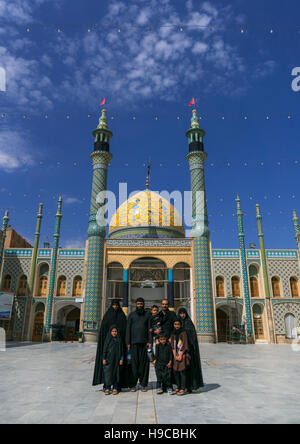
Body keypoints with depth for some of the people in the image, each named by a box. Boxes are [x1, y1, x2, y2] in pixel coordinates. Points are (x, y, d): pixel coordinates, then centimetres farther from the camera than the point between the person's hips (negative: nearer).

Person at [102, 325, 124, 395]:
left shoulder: (119, 339, 6)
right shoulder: (108, 339, 2)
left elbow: (122, 350, 6)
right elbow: (104, 349, 1)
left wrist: (121, 359, 0)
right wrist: (104, 359, -5)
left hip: (117, 359, 1)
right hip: (109, 359, -1)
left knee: (116, 373, 3)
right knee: (108, 373, -3)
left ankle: (115, 388, 13)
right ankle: (107, 388, 7)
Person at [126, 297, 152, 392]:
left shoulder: (147, 315, 10)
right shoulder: (132, 315, 9)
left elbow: (149, 329, 6)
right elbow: (128, 329, 6)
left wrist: (150, 342, -4)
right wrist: (128, 342, -2)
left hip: (144, 342, 0)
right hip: (134, 342, 0)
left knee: (144, 363, 0)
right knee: (133, 363, -2)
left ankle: (143, 384, 10)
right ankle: (132, 385, 7)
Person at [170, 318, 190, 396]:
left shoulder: (183, 333, -6)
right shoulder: (173, 334, 9)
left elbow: (185, 345, -10)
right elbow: (172, 346, 7)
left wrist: (180, 355, -12)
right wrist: (175, 356, -3)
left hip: (183, 355, -5)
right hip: (176, 355, 5)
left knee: (182, 371, -7)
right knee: (175, 371, 6)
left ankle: (183, 389, 1)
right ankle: (178, 387, 19)